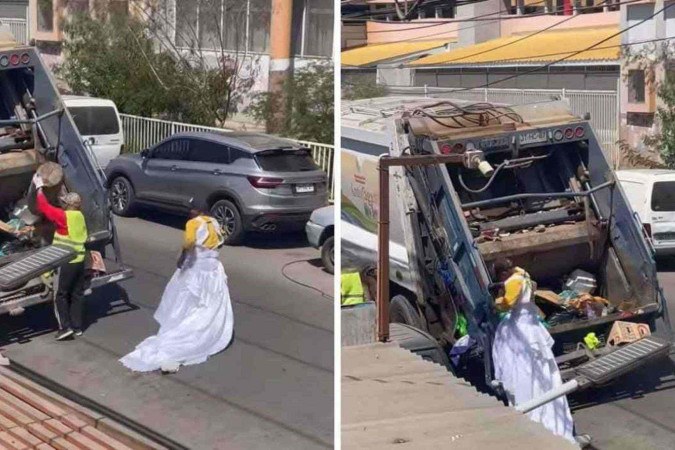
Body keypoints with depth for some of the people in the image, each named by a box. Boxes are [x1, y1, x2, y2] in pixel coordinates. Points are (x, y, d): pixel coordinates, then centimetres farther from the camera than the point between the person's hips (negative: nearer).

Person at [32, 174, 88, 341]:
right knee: (77, 294, 12)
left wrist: (39, 187, -4)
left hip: (66, 262, -7)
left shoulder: (64, 217, -16)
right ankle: (77, 327, 16)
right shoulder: (80, 217, 8)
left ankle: (65, 327, -3)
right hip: (79, 260, 7)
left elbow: (44, 207, -15)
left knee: (60, 295, 2)